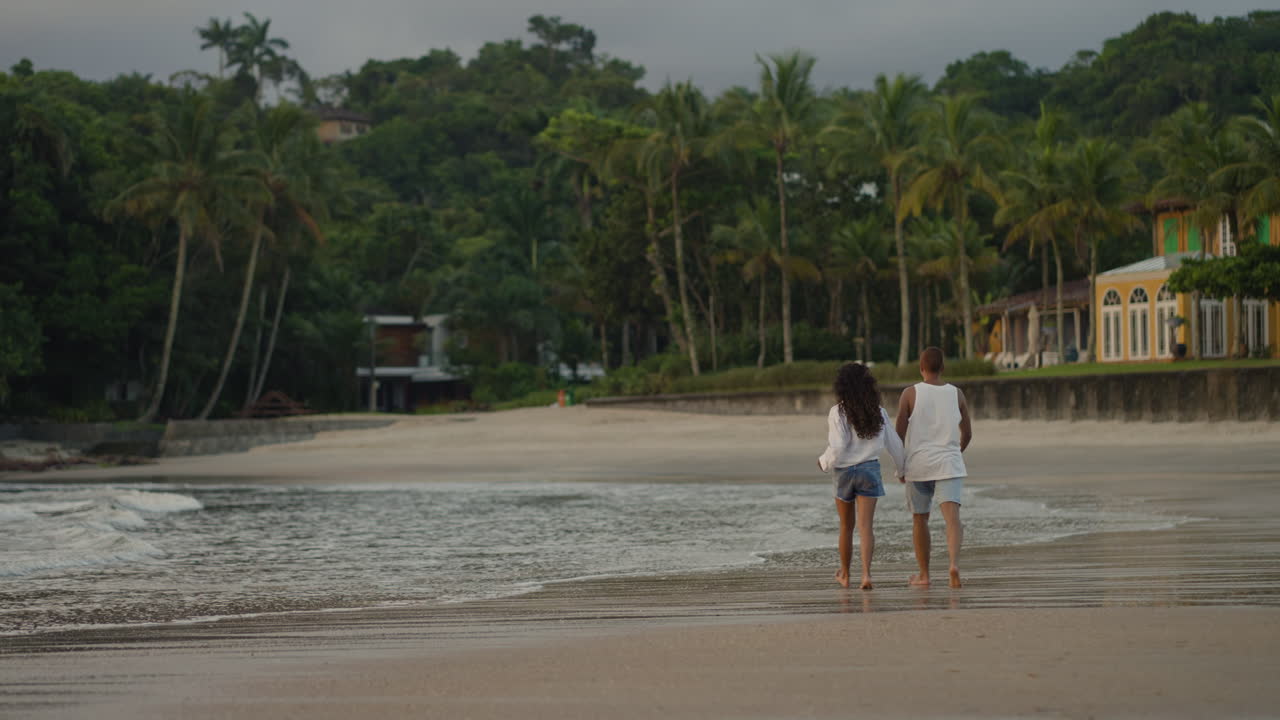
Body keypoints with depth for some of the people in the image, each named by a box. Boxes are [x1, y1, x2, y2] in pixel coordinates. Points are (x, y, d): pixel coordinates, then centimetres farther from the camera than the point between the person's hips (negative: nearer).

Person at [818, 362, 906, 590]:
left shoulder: (838, 412, -11)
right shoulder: (878, 412, 1)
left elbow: (837, 448, -18)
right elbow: (894, 444, 7)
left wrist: (825, 462, 1)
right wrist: (903, 469, 22)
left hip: (845, 470, -2)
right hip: (870, 469, 2)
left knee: (846, 526, 15)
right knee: (866, 526, -3)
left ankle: (844, 574, 30)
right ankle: (866, 573, -20)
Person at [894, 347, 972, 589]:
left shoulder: (910, 394, -3)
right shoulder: (956, 394, 5)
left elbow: (899, 434, -4)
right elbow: (967, 434, 11)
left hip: (918, 464, -1)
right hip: (949, 464, 1)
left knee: (920, 519, 14)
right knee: (952, 515, -11)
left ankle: (924, 575, 22)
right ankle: (954, 563, -35)